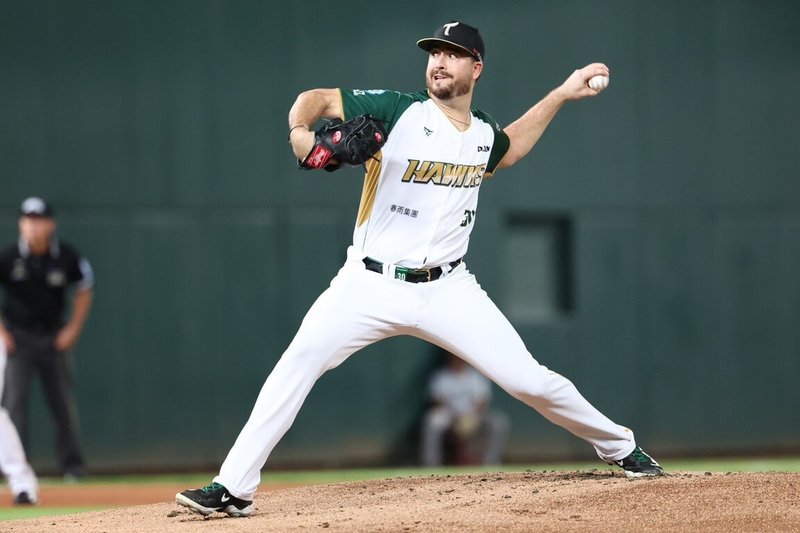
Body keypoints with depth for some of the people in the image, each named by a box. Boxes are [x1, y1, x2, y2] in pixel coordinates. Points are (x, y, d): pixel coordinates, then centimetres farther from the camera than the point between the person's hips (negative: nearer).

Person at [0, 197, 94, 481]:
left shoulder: (67, 257, -8)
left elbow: (84, 290, 8)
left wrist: (73, 329, 2)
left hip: (55, 337, 1)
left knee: (63, 402, 3)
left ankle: (72, 465, 13)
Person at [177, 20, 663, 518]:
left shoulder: (483, 131, 7)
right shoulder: (399, 112, -8)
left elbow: (505, 151, 32)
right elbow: (315, 99, -8)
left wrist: (561, 95, 26)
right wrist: (300, 132, -30)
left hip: (448, 290, 3)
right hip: (371, 285, -2)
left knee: (528, 379, -3)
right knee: (297, 364, -20)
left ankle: (621, 448, 21)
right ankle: (233, 488, -17)